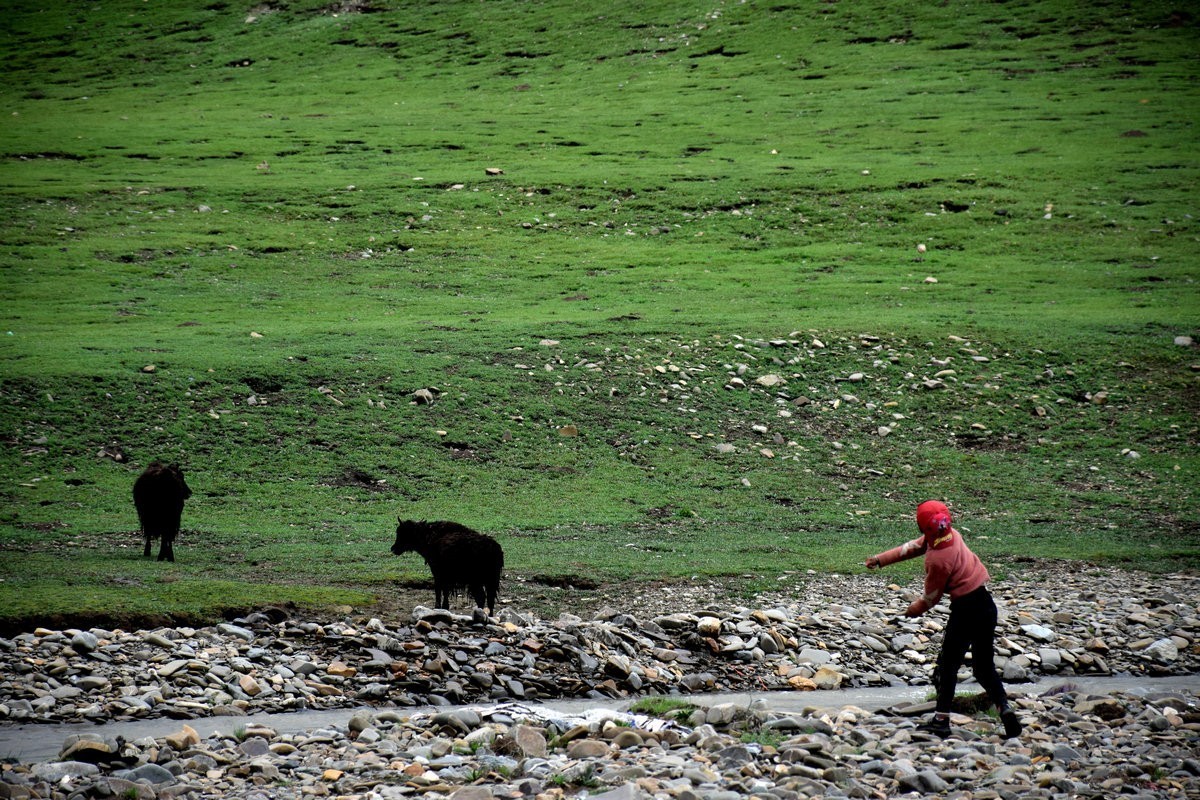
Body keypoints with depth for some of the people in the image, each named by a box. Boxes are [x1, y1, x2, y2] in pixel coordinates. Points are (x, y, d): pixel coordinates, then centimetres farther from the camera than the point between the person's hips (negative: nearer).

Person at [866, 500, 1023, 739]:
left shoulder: (938, 560, -22)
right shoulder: (951, 534, 1)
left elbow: (931, 597, -6)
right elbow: (914, 547, 17)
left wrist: (916, 608, 15)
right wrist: (881, 559, 21)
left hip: (966, 608, -8)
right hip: (985, 604, 8)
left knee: (948, 663, 6)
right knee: (984, 667, 11)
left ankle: (941, 720, 8)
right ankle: (1005, 709, -4)